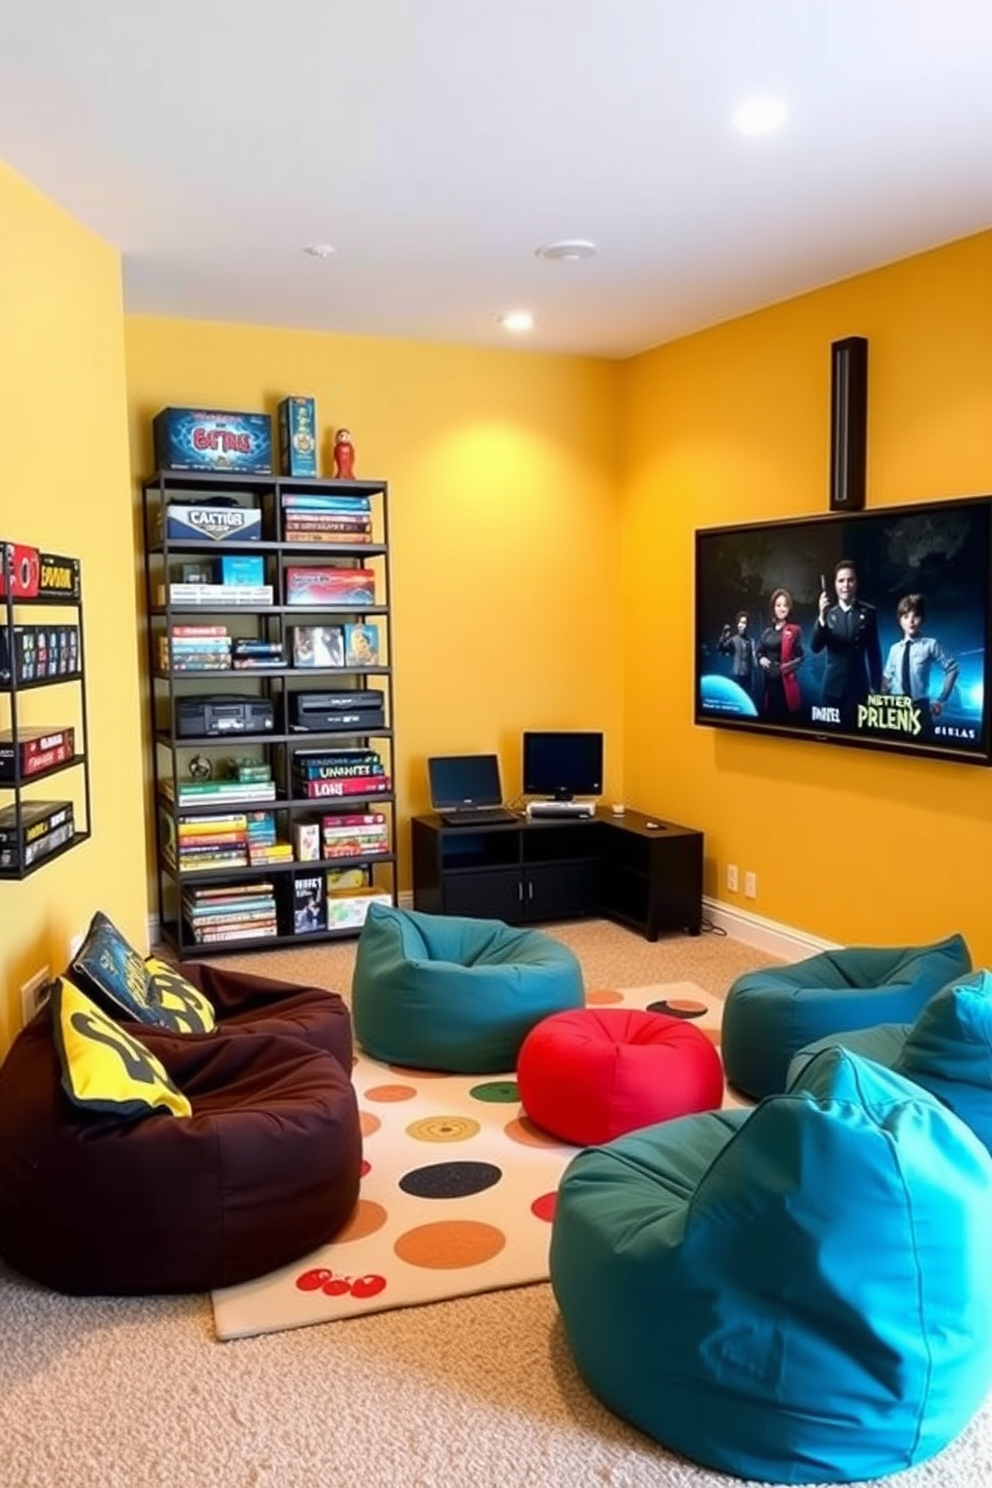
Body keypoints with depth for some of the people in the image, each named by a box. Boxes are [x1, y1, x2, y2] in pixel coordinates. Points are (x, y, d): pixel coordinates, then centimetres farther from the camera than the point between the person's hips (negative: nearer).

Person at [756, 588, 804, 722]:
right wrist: (761, 659, -1)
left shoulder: (794, 630, -3)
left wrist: (789, 665, -20)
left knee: (786, 716, -4)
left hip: (785, 681, -5)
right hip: (769, 680, 5)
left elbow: (800, 656, -4)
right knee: (770, 715, 7)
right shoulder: (767, 631, 11)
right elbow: (759, 652, 20)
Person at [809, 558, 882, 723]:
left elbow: (874, 652, 5)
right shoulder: (828, 613, 4)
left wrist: (876, 687, 4)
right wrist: (822, 617, -20)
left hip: (858, 686, -1)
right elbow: (815, 647, -7)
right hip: (832, 686, 1)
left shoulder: (868, 612, 3)